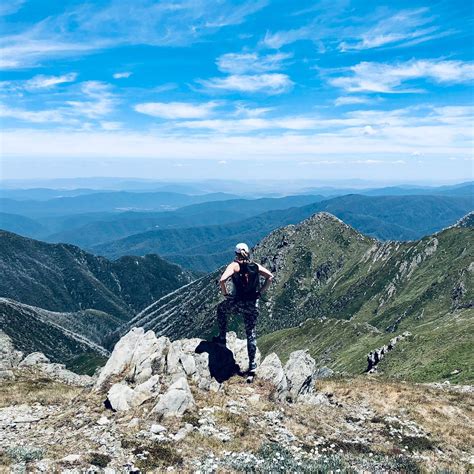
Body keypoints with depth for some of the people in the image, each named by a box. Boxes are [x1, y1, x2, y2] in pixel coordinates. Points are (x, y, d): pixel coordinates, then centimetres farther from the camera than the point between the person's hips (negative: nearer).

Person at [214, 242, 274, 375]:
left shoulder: (234, 265, -6)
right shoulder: (255, 266, 6)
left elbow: (222, 280, -20)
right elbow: (270, 276, -2)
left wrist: (225, 294, -5)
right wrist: (260, 292, 3)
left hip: (237, 303, -3)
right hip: (253, 305, 3)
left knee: (221, 309, 30)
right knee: (251, 332, 16)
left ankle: (222, 338, 33)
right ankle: (252, 364, 14)